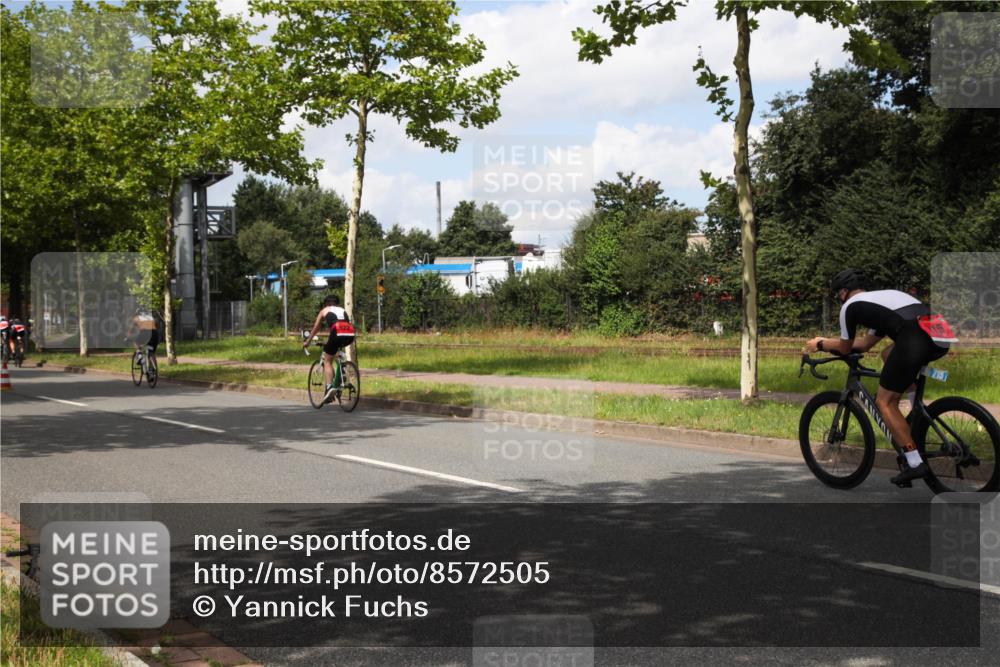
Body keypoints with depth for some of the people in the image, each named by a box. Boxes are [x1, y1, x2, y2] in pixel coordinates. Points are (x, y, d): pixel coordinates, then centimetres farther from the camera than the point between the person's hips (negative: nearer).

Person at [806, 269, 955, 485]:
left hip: (914, 341, -8)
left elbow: (845, 348, 25)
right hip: (941, 340, 8)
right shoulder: (885, 296, 37)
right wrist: (827, 341, 53)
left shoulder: (850, 306, 14)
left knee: (885, 402, 9)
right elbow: (866, 344, 44)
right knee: (889, 354, 35)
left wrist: (820, 345, 43)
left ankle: (915, 463, 4)